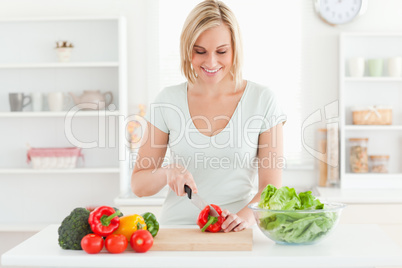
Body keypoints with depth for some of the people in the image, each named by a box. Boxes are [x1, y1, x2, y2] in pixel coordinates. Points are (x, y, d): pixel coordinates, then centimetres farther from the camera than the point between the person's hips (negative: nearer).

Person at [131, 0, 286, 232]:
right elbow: (138, 185, 7)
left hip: (234, 233, -1)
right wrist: (167, 172, -13)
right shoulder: (168, 101, 4)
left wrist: (245, 216, -21)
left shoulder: (263, 100, 1)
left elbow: (271, 187, -1)